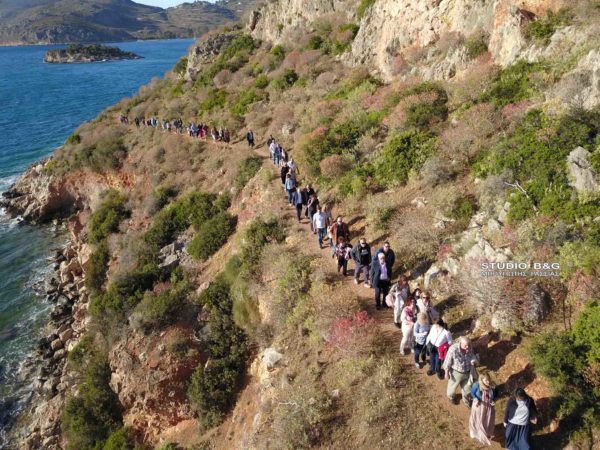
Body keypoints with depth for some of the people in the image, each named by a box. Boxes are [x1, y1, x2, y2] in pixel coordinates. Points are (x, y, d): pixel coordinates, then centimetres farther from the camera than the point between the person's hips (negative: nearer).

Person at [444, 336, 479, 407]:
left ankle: (466, 400, 56)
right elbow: (448, 362, -22)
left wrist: (473, 361, -22)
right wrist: (447, 373, -12)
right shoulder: (453, 349, -35)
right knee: (453, 386, 25)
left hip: (467, 372, 4)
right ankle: (450, 396, 58)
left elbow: (473, 355, 1)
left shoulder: (470, 348, -20)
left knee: (467, 388, 26)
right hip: (456, 372, -4)